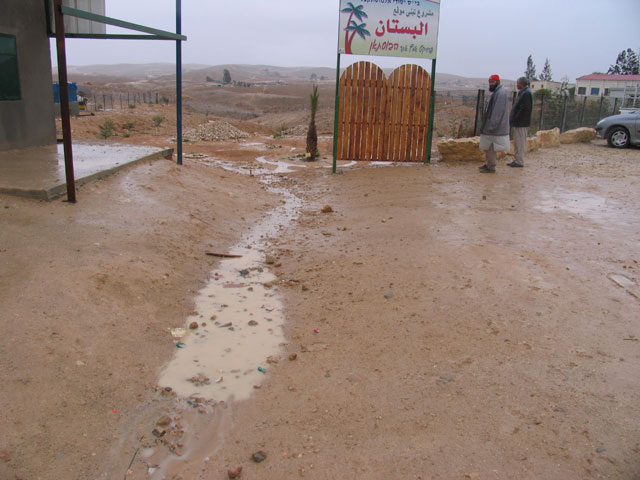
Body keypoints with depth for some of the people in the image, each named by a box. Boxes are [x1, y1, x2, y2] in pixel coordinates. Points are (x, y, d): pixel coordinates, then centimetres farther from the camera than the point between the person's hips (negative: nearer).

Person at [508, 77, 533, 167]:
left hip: (522, 123, -10)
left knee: (520, 143, -6)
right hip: (518, 123, 10)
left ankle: (520, 162, -2)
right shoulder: (522, 92, 17)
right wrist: (512, 119, 13)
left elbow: (524, 109, -22)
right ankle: (517, 160, 21)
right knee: (517, 143, 14)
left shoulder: (527, 93, -15)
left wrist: (515, 119, -18)